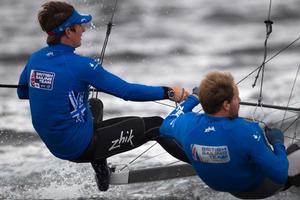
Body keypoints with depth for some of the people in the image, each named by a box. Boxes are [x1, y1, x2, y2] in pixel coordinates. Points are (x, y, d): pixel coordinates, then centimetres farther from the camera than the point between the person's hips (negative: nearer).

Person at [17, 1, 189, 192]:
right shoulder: (79, 65, -23)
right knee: (155, 125, 2)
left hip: (54, 145, 8)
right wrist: (168, 93, -11)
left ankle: (101, 173, 33)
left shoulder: (35, 59, -2)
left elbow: (22, 92, 17)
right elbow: (127, 91, -21)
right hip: (81, 148, -8)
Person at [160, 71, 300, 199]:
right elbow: (279, 174, -30)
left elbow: (165, 126, 4)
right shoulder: (246, 131, -39)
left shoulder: (187, 124, -24)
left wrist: (193, 99, 13)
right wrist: (278, 143, -10)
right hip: (259, 187, -6)